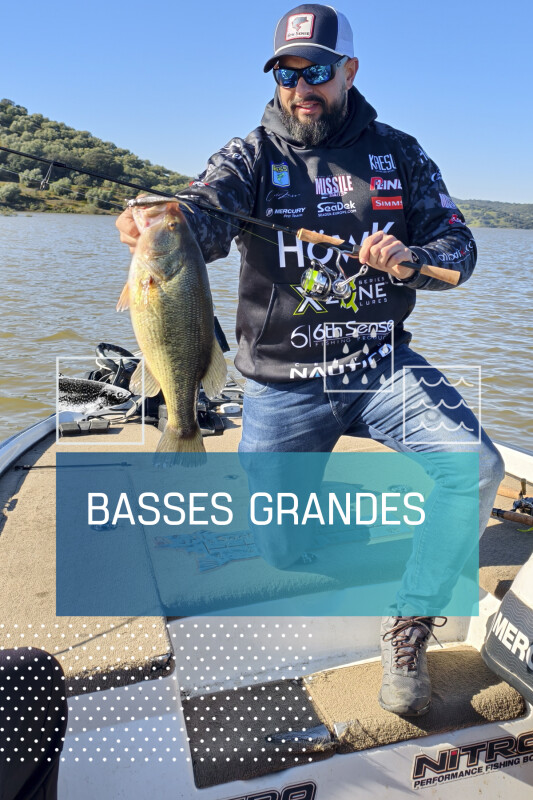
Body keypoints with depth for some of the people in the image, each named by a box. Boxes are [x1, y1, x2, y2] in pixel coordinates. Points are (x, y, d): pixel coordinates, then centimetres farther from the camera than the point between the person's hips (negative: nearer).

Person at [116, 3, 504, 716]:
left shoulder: (397, 153, 7)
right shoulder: (252, 156, 1)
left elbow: (459, 244, 5)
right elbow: (205, 217, -20)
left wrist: (411, 260, -18)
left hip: (383, 365, 2)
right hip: (284, 383, -1)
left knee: (477, 466, -22)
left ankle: (408, 631, -1)